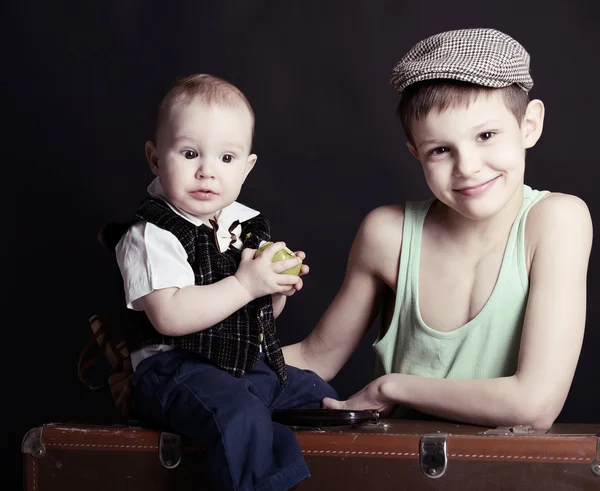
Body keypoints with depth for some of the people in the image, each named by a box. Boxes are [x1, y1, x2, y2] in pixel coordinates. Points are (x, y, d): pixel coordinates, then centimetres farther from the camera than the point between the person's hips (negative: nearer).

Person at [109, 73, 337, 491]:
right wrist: (245, 284, -24)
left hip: (254, 363, 8)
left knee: (320, 395, 14)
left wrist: (280, 288, -3)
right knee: (242, 417, -32)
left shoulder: (249, 225, 10)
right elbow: (169, 316, -27)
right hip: (177, 369, -8)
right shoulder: (151, 234, -14)